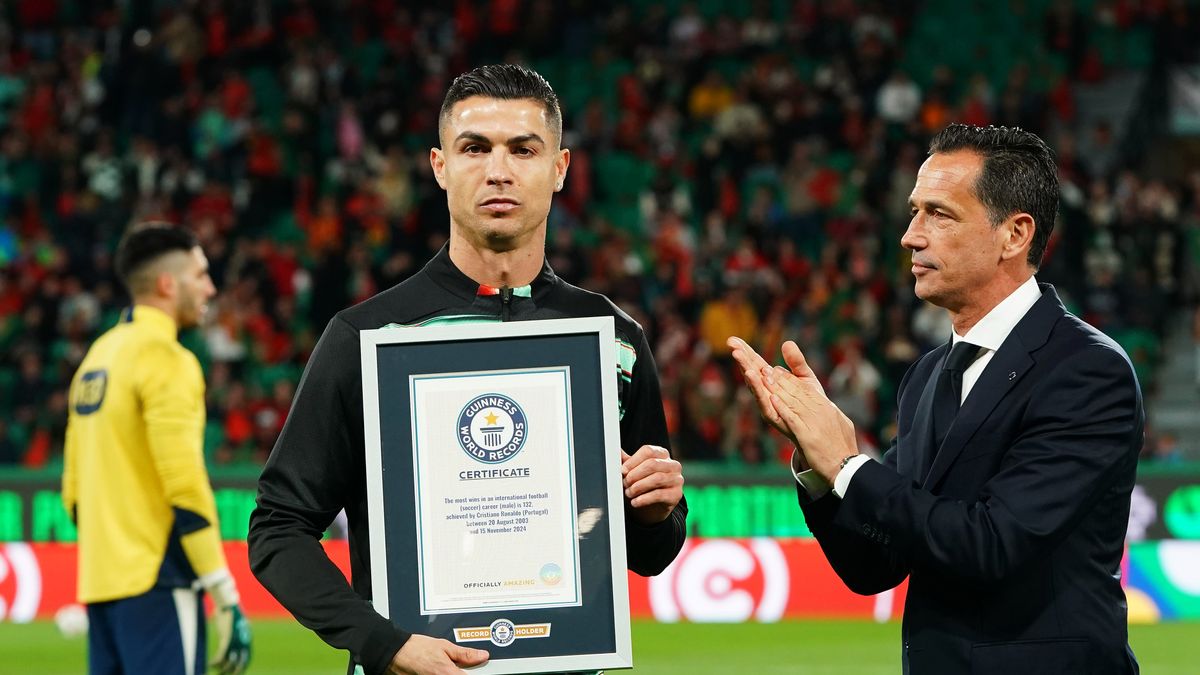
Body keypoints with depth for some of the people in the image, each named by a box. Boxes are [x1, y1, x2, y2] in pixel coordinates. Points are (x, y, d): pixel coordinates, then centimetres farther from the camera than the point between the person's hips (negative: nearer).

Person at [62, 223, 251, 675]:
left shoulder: (99, 355, 17)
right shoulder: (165, 358, -10)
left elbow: (74, 486, 18)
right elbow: (185, 486, -17)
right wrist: (226, 601, -16)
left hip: (100, 582, 9)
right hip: (154, 583, -9)